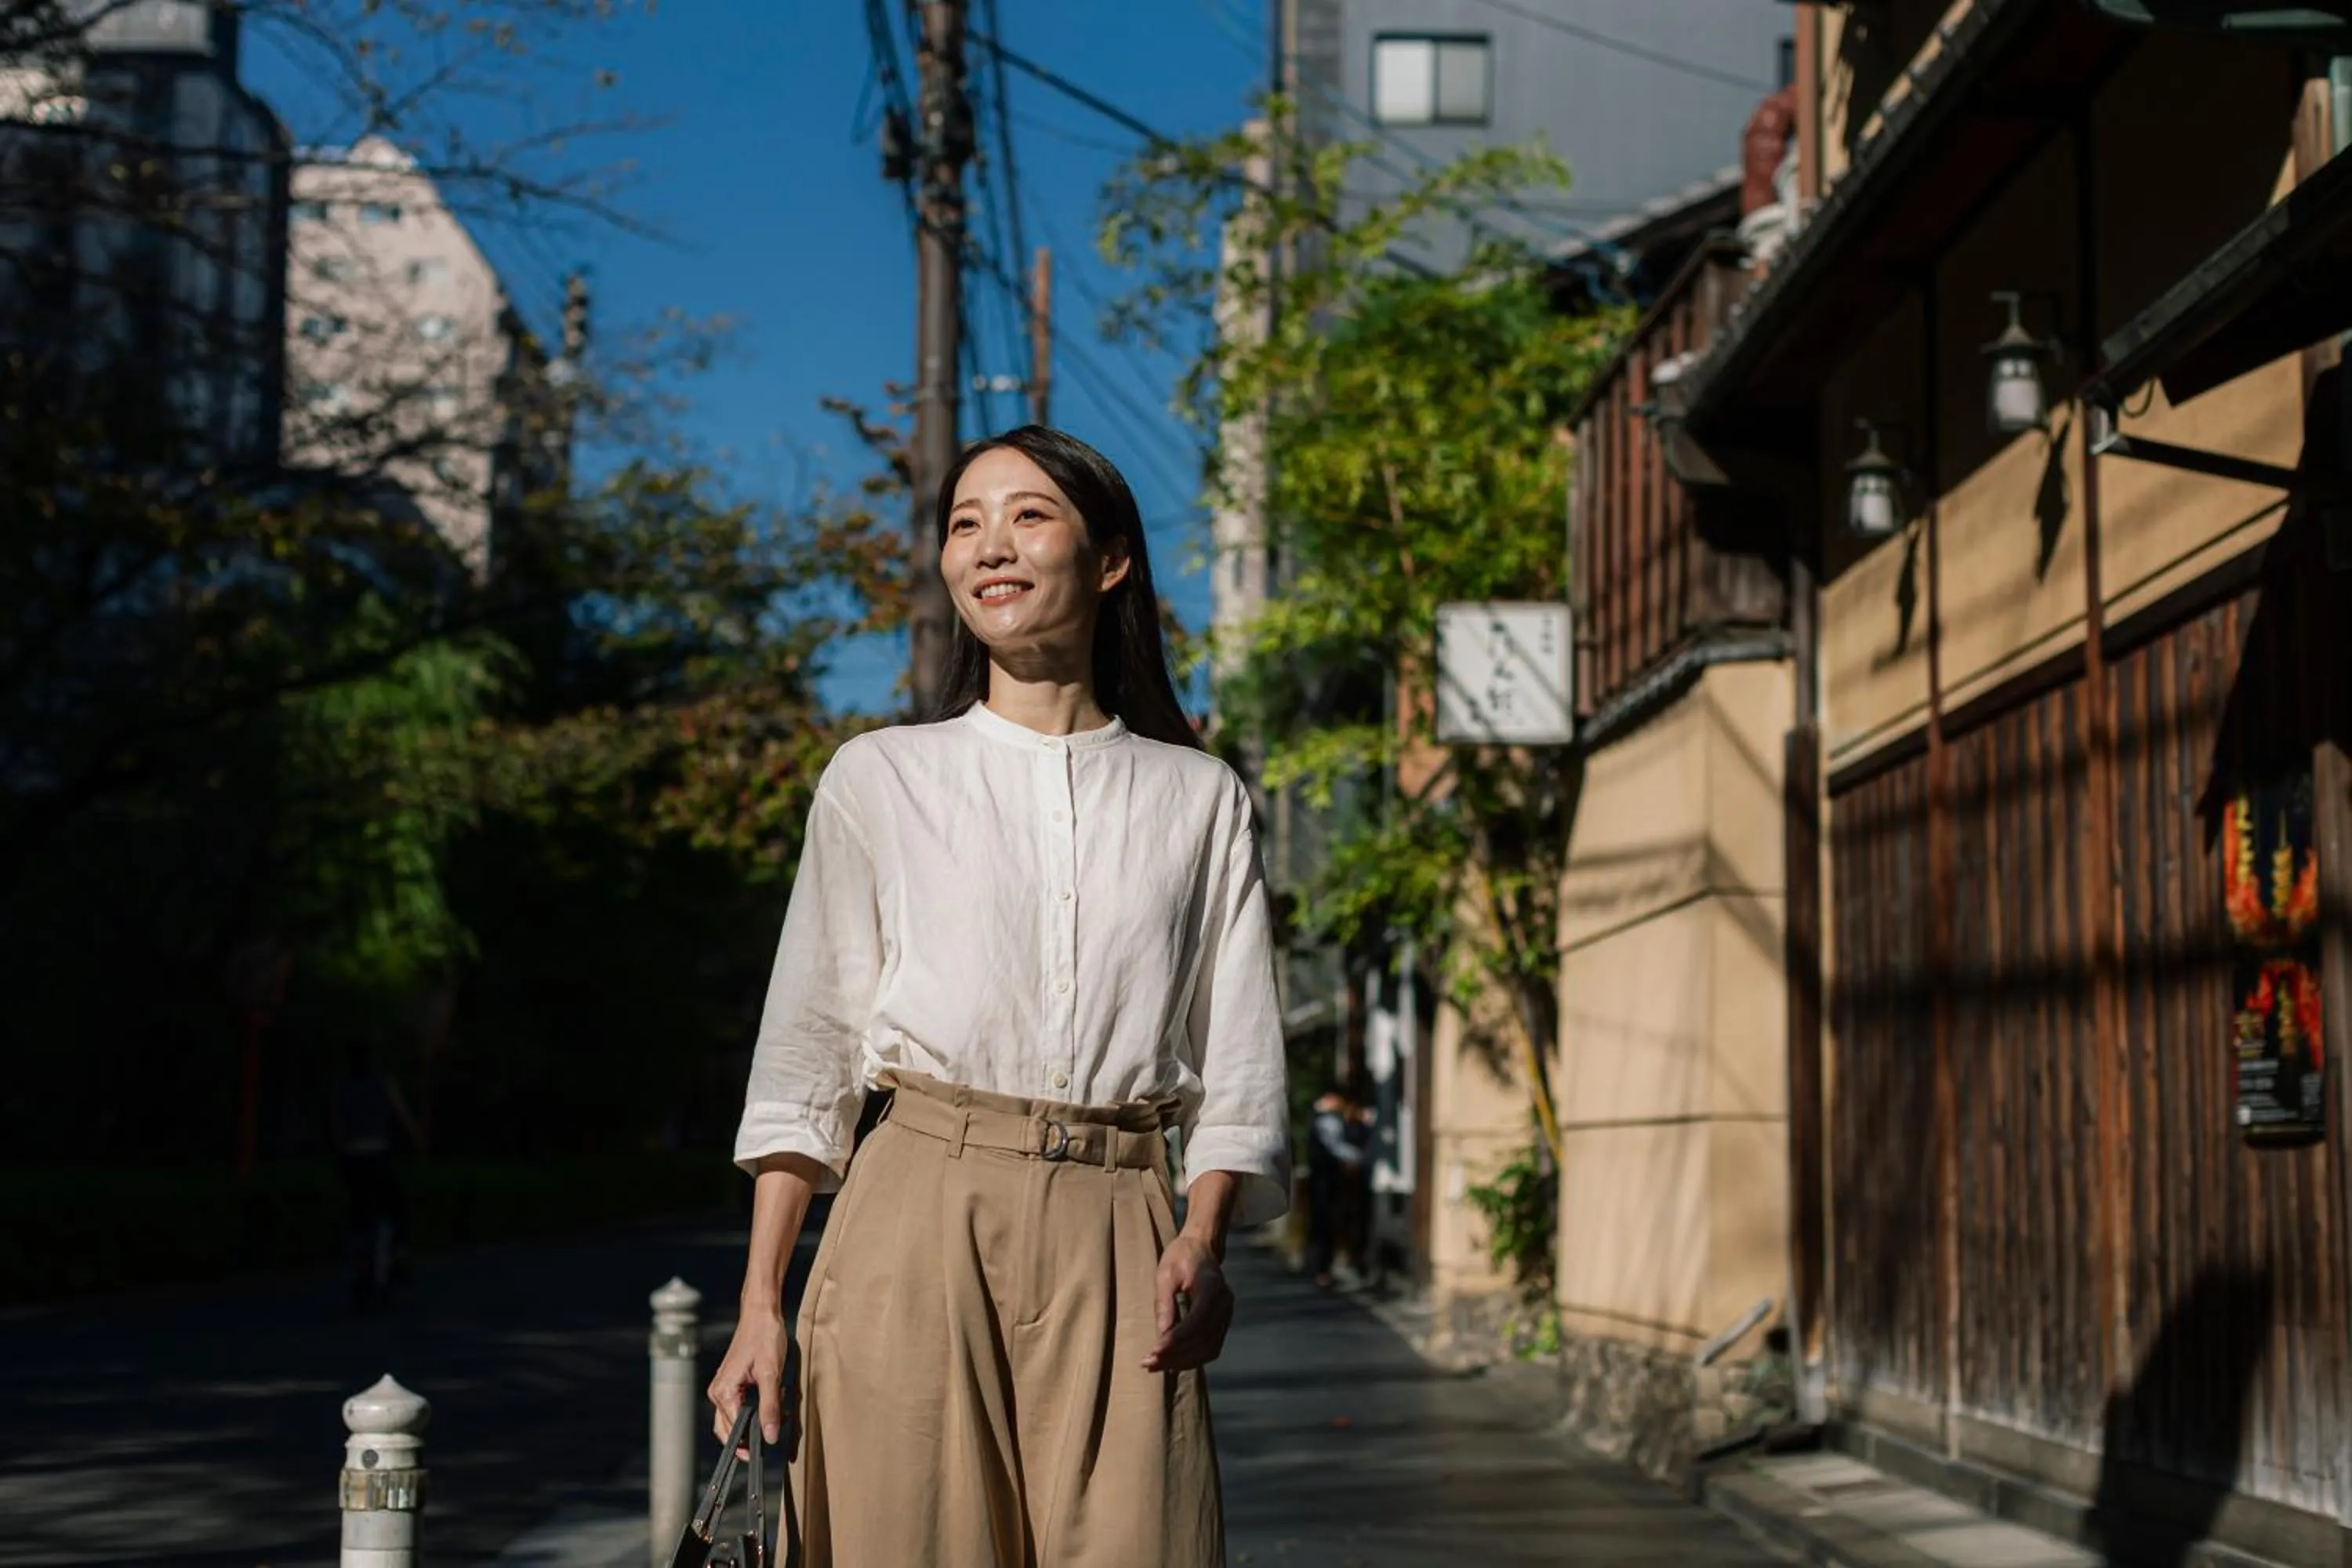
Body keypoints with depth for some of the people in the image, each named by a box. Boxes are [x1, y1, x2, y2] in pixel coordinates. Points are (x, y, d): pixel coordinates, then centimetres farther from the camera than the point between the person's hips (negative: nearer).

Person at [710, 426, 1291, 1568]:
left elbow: (1237, 1064, 8)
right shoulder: (879, 779, 9)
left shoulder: (1197, 798, 11)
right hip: (922, 1219, 0)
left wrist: (1201, 1240, -10)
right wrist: (761, 1303, 0)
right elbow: (806, 1056, 7)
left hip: (1117, 1235, 1)